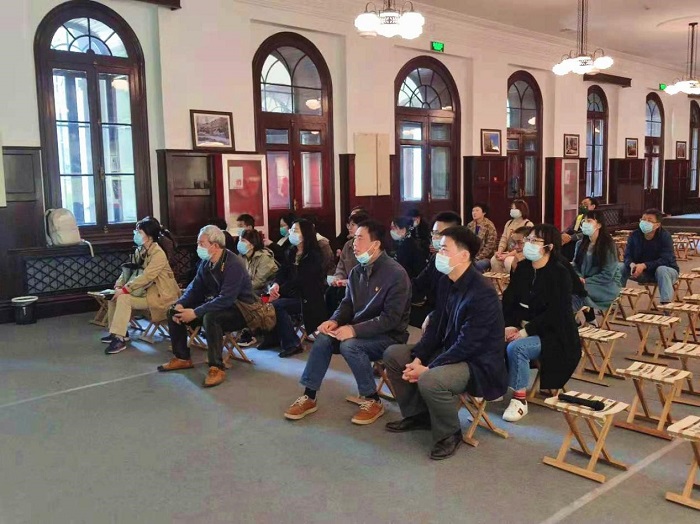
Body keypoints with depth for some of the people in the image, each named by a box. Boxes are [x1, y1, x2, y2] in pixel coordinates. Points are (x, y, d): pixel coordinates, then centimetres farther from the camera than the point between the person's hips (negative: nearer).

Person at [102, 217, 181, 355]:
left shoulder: (158, 254, -19)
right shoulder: (140, 250, 6)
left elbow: (146, 277, -26)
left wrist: (125, 289, -27)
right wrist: (118, 286, -10)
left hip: (160, 296, -9)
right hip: (145, 290, 9)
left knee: (124, 298, -23)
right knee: (113, 296, 0)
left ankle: (119, 339, -18)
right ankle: (115, 332, 12)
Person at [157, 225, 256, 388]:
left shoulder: (233, 264, -24)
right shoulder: (206, 262, 1)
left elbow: (226, 299, -31)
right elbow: (195, 287, 7)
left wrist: (195, 313, -30)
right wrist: (180, 305, -13)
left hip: (239, 309, -9)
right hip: (214, 304, 9)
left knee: (210, 317, -38)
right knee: (174, 311, 2)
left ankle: (217, 368, -27)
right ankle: (182, 358, 13)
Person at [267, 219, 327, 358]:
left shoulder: (314, 255, -12)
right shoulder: (290, 252, 12)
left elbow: (301, 279, -20)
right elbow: (283, 271, 4)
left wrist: (279, 291, -23)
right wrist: (276, 285, -18)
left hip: (308, 297, -7)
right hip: (293, 293, 7)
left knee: (276, 305, -26)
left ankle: (292, 344, -14)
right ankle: (275, 336, 0)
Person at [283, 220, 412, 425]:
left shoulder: (396, 274, -19)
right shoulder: (357, 271, 4)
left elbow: (390, 318, -24)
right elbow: (347, 304, 12)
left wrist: (354, 330, -30)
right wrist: (335, 321, -10)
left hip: (389, 336, -7)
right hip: (359, 331, 7)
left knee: (349, 345, -31)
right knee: (323, 338, -15)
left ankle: (373, 401, -12)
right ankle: (309, 397, -4)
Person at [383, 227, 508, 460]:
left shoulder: (483, 294, -26)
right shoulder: (446, 282, 1)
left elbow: (467, 345, -27)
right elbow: (436, 325, 7)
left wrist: (428, 368, -24)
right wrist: (418, 358, -7)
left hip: (478, 363, -9)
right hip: (448, 351, 9)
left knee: (429, 381, -35)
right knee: (393, 354, 5)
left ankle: (449, 434, -6)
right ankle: (418, 414, 19)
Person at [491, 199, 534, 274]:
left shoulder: (528, 225, -9)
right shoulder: (509, 223, 13)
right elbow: (503, 239, 9)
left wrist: (507, 255, -22)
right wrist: (499, 252, -12)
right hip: (509, 253, 6)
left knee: (508, 261, -33)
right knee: (494, 259, -20)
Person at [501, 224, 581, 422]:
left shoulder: (560, 274, -13)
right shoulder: (523, 267, 6)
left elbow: (555, 314, -19)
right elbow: (509, 299, 4)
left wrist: (525, 331, -24)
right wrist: (509, 325, -13)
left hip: (553, 334, -6)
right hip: (522, 326, 6)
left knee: (516, 347, -31)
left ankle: (519, 399, -15)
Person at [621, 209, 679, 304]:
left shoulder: (665, 236, -20)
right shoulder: (634, 235, -9)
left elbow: (665, 260, -29)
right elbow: (627, 255, -11)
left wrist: (644, 266, -40)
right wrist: (632, 264, -36)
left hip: (667, 270, -4)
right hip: (643, 273, 4)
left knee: (661, 270, -37)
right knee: (622, 268, -17)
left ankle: (666, 304, -42)